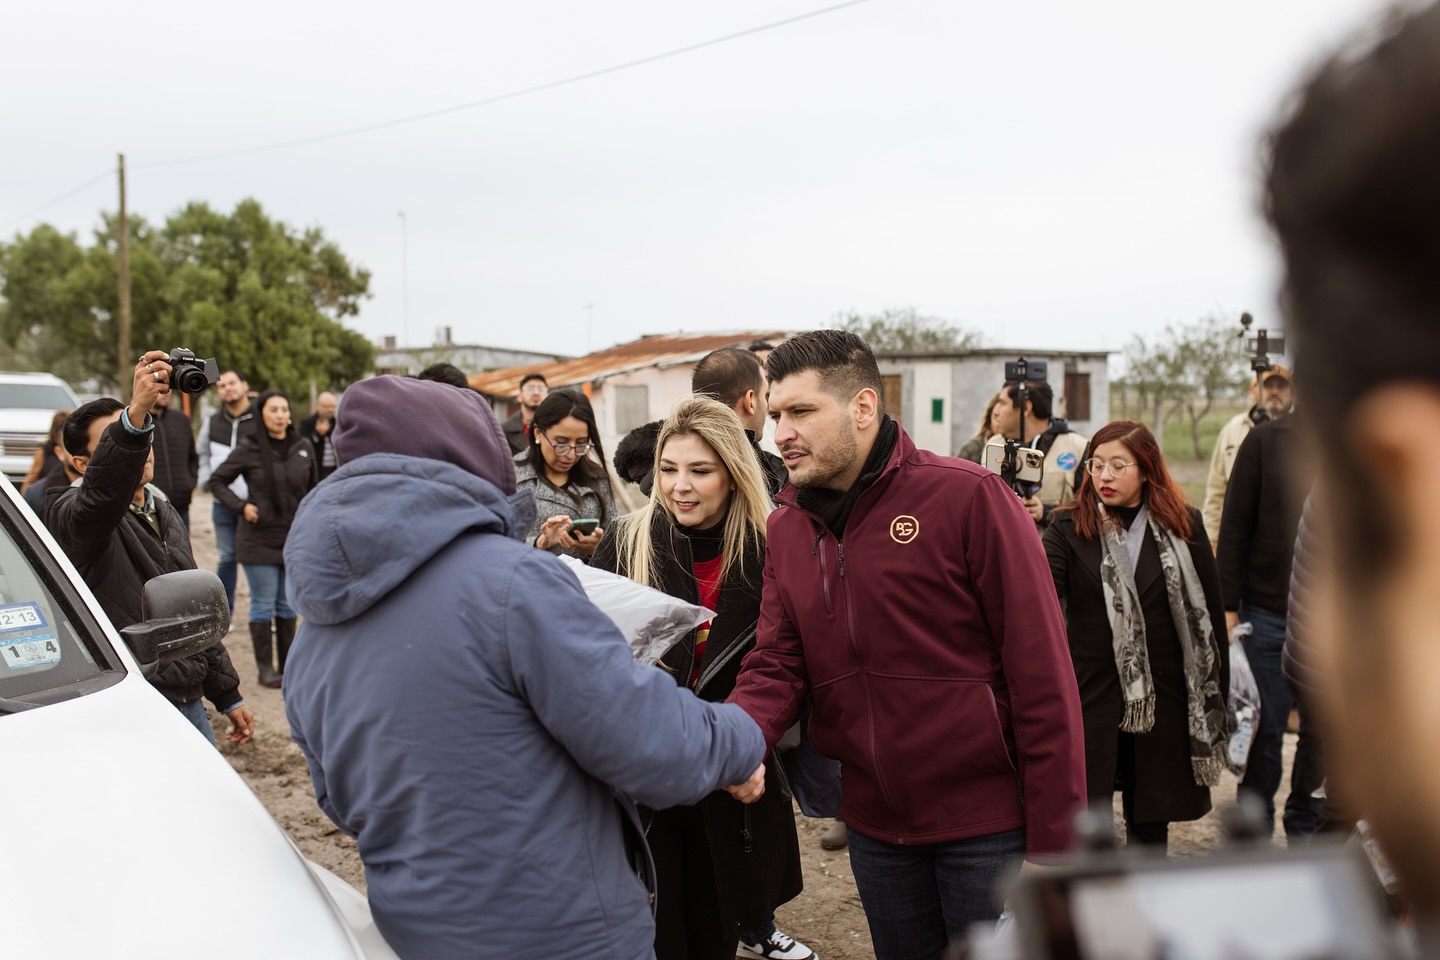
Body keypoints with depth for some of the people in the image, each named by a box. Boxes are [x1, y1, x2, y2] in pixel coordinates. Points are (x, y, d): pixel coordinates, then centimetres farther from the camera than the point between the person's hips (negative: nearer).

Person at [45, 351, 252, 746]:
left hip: (190, 705, 7)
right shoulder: (71, 513, -8)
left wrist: (227, 695, 22)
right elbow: (101, 491, -35)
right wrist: (135, 413, -51)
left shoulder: (165, 513, 17)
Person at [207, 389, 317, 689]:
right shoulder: (249, 448, -6)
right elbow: (217, 481, 0)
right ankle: (266, 669, 7)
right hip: (259, 539, -3)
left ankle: (287, 665, 19)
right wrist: (241, 506, -11)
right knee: (263, 606, 1)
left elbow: (314, 488, 16)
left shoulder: (303, 447, 4)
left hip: (295, 539, 4)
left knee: (288, 605, 11)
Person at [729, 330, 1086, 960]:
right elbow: (777, 666, 1)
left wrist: (1053, 846, -16)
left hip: (987, 825, -5)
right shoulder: (785, 529, 4)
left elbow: (1042, 676, -15)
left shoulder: (967, 496, -15)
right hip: (875, 826, 5)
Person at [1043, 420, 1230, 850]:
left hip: (1163, 701, 2)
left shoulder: (1183, 527, 3)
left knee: (1151, 823, 14)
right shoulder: (1069, 528, -2)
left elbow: (1210, 615, 7)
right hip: (1090, 697, -2)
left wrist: (1216, 698, 6)